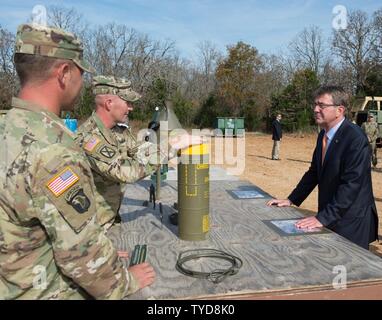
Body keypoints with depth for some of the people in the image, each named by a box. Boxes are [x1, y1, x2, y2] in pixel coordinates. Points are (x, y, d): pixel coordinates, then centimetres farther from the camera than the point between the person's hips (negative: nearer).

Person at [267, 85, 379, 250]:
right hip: (329, 217, 7)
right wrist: (291, 200, 6)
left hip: (351, 222, -7)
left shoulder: (355, 138, -20)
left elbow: (352, 184, -26)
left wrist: (323, 217, -28)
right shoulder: (323, 135, 5)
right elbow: (314, 172, 12)